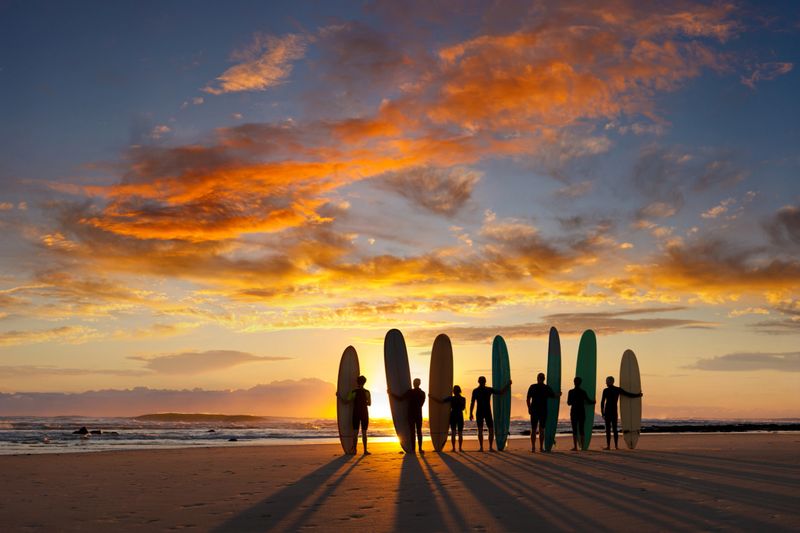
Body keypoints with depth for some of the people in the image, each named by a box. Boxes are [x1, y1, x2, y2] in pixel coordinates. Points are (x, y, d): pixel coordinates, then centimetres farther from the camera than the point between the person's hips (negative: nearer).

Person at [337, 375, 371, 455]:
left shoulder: (354, 392, -7)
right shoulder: (367, 392, -3)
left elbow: (346, 401, -9)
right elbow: (369, 404, 8)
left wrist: (338, 396, 6)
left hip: (356, 414, 0)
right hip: (364, 414, 0)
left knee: (355, 432, 3)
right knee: (364, 433, 5)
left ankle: (354, 450, -1)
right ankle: (365, 450, 2)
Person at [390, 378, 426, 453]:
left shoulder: (410, 392, -11)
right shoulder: (423, 393, 5)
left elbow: (400, 398, -14)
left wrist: (391, 393, -5)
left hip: (411, 415, -3)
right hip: (419, 415, 3)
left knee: (412, 431, 0)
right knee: (419, 431, 7)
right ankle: (420, 449, 0)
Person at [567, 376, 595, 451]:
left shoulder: (571, 392, -6)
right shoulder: (583, 392, -3)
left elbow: (569, 403, 1)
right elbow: (588, 401, 3)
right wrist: (594, 401, 25)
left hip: (574, 412, -2)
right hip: (582, 412, 2)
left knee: (575, 429, 0)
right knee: (581, 429, 8)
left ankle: (575, 447, -5)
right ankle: (582, 446, 6)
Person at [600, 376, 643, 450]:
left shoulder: (605, 390, -6)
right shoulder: (618, 389, 4)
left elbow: (602, 403, -7)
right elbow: (629, 394, 6)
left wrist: (602, 413, -1)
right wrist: (638, 395, 21)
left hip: (607, 411, -4)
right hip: (615, 411, 4)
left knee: (608, 429, -3)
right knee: (615, 429, 9)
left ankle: (608, 446, -7)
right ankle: (616, 446, 5)